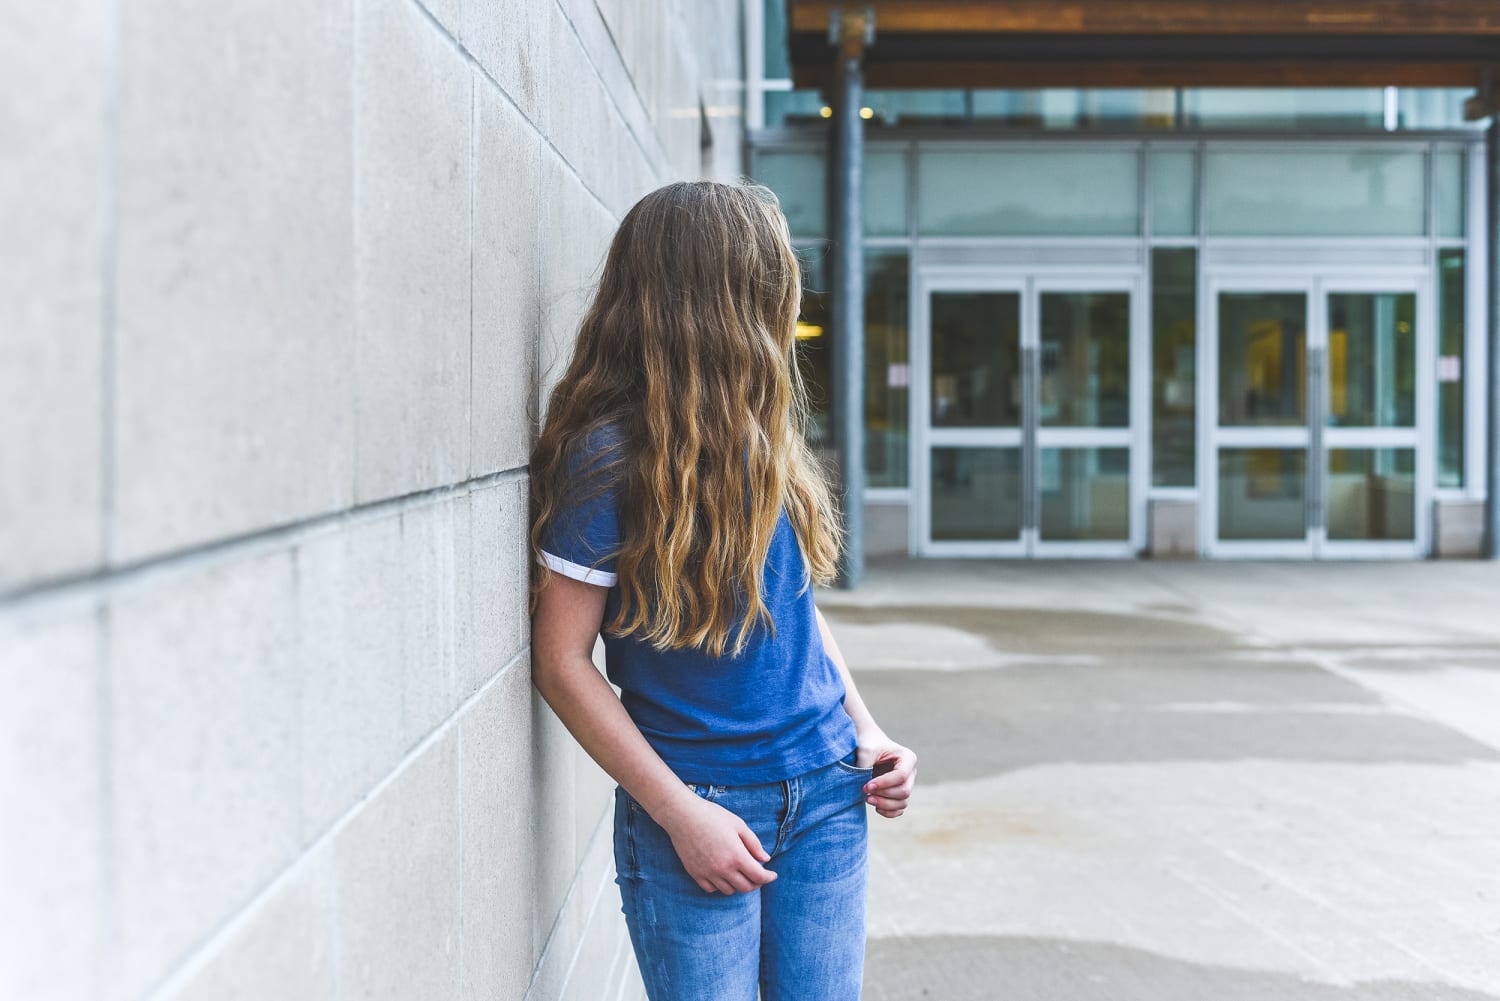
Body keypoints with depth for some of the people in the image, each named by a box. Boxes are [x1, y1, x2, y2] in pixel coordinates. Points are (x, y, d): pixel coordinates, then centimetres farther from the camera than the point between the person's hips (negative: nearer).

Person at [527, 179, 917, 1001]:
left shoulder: (765, 439, 6)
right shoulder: (609, 458, -15)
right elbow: (561, 663, -13)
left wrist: (865, 730, 6)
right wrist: (682, 814, -14)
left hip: (826, 799, 6)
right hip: (700, 809, -6)